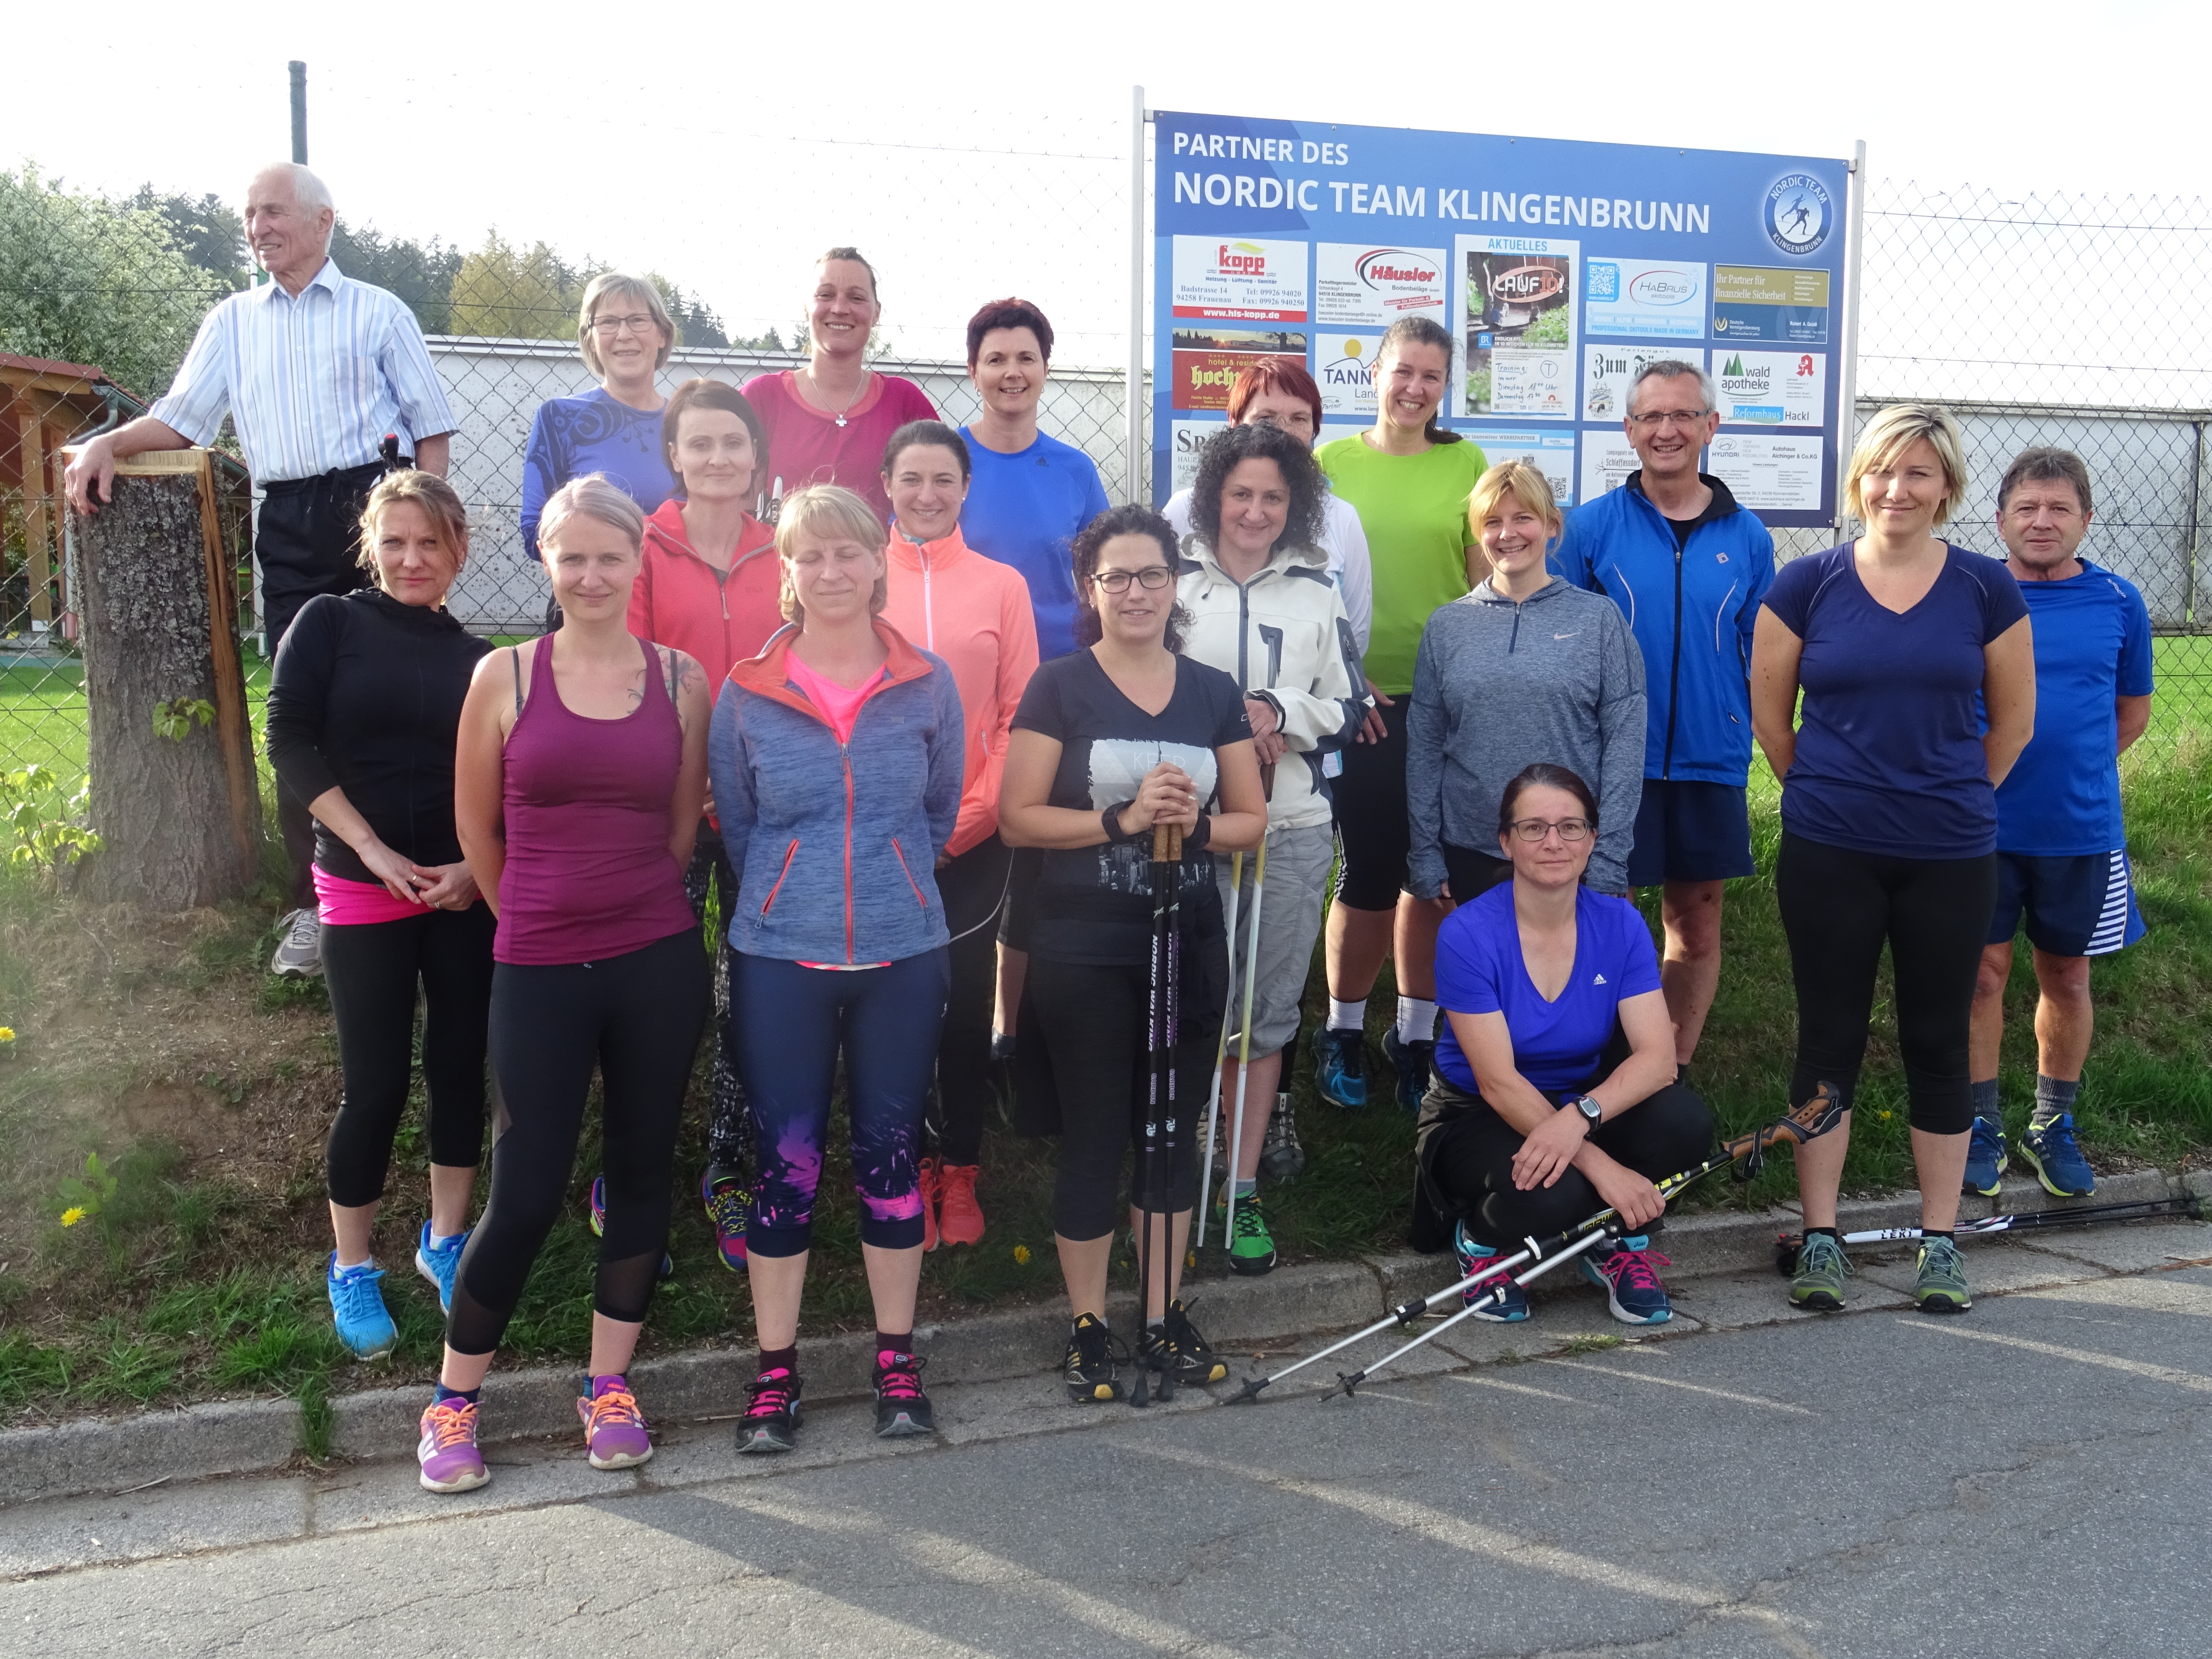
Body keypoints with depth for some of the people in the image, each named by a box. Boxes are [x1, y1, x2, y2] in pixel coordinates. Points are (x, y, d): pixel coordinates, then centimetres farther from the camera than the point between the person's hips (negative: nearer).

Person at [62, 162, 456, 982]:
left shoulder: (378, 312, 8)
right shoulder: (232, 322, 18)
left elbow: (431, 422, 4)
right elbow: (183, 416, 17)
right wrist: (109, 443, -1)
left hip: (372, 504, -3)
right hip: (288, 524, 3)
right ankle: (312, 902, 7)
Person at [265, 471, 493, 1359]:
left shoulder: (479, 659, 6)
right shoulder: (329, 623, 0)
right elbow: (291, 741, -9)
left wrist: (478, 866, -13)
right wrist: (373, 851, -15)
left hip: (464, 889, 3)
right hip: (362, 890, -3)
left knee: (459, 1063, 9)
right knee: (377, 1084, -1)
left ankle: (446, 1241, 27)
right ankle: (351, 1269, 18)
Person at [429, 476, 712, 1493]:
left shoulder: (681, 679, 2)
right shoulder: (506, 675, -2)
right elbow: (476, 823, 6)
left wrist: (632, 906, 11)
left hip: (658, 962, 2)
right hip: (539, 971, -2)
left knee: (642, 1172, 10)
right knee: (528, 1191, 0)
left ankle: (608, 1388, 26)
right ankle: (453, 1398, 21)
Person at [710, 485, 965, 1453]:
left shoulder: (927, 685, 2)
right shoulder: (745, 694, 0)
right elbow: (733, 823, 8)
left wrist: (893, 890, 11)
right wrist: (792, 901, 9)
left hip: (904, 956, 1)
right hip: (779, 961, 0)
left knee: (890, 1152, 9)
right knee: (784, 1160, 4)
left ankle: (897, 1360, 23)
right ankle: (775, 1369, 18)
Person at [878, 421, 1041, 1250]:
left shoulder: (1002, 584, 3)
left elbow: (1019, 715, 1)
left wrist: (969, 818, -7)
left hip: (973, 837, 0)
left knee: (967, 1008, 7)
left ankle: (960, 1172, 23)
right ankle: (908, 1169, 22)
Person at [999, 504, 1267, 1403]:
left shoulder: (1213, 692, 8)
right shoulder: (1059, 687, -2)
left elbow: (1252, 818, 9)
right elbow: (1018, 817, -8)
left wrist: (1197, 822, -12)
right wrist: (1123, 818, -18)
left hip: (1188, 946, 4)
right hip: (1083, 953, -3)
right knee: (1092, 1138, 4)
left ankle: (1164, 1314, 27)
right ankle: (1087, 1325, 19)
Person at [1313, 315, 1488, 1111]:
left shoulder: (1466, 463, 5)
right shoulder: (1331, 463, 3)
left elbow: (1487, 582, 7)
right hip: (1360, 697, -1)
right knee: (1370, 872, -1)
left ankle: (1416, 1033, 23)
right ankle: (1343, 1031, 20)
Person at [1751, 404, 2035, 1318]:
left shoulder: (1987, 588, 1)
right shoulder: (1807, 583, 0)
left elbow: (2013, 719, 9)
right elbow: (1769, 712, 6)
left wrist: (1953, 799, 11)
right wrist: (1828, 793, 10)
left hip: (1950, 857, 1)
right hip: (1829, 855, 0)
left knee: (1938, 1041, 8)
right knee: (1829, 1038, 5)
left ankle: (1939, 1240, 21)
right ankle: (1820, 1235, 16)